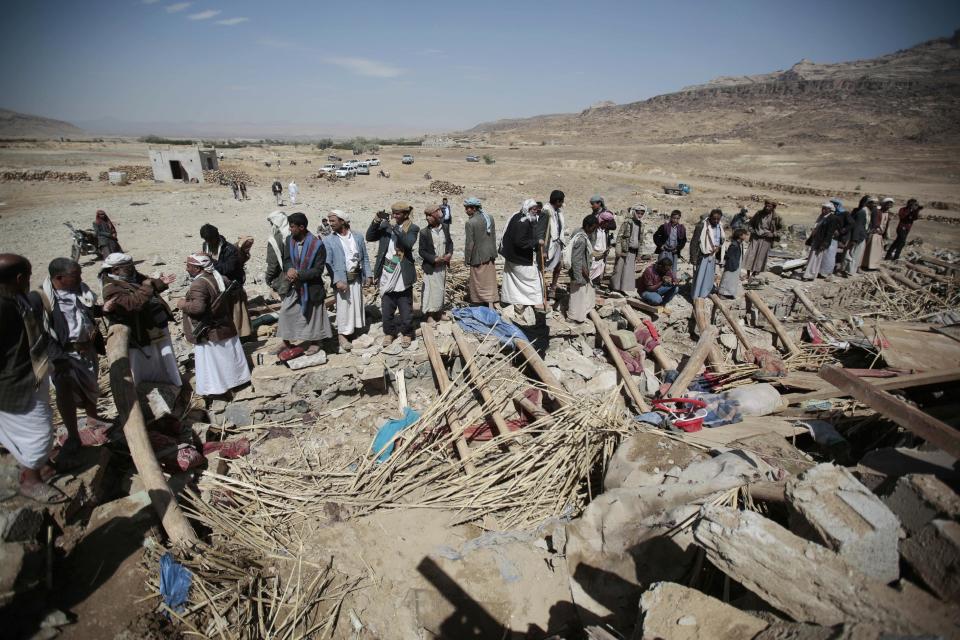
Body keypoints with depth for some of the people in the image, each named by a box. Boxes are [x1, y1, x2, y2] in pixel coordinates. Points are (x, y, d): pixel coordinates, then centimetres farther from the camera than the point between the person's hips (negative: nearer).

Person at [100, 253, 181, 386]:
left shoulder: (133, 276, 2)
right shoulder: (112, 290, -23)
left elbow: (151, 289, 17)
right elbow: (133, 303, -37)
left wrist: (161, 282, -2)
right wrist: (146, 286, -29)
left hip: (158, 326, 8)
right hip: (142, 335, -8)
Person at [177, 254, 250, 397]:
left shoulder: (198, 284, -24)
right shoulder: (218, 277, 2)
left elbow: (198, 307, -33)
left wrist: (183, 305, -16)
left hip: (208, 332, -8)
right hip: (224, 326, 8)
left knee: (210, 361, 2)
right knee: (227, 356, 18)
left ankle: (214, 387, 9)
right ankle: (235, 378, 30)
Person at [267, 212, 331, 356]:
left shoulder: (317, 245, -18)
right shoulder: (288, 241, -2)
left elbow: (318, 270, -16)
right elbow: (285, 259, 8)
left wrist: (299, 274, -23)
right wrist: (290, 269, -16)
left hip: (311, 287, -5)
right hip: (293, 286, 5)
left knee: (312, 314, 9)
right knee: (285, 312, 8)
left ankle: (315, 342, 27)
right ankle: (286, 342, 24)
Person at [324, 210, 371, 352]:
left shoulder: (358, 237, 2)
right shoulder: (328, 240, -5)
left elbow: (365, 257, 7)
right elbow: (328, 263, -9)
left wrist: (368, 275, 1)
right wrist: (337, 280, -19)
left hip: (357, 277, 3)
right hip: (341, 278, -3)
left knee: (358, 304, 12)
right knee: (343, 306, -1)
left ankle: (356, 328, 27)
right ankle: (342, 335, 8)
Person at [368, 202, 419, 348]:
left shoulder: (412, 228, -4)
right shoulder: (386, 225, 6)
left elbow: (408, 243, -22)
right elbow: (369, 237, 1)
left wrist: (395, 229, -31)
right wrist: (376, 221, -11)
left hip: (403, 276, -3)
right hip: (387, 275, 4)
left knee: (405, 309, 8)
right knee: (386, 308, 12)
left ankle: (407, 334, 23)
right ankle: (389, 333, 28)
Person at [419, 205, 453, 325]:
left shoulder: (445, 228, 0)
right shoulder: (424, 232, -12)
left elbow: (450, 242, 12)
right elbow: (422, 251, -10)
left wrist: (450, 253, -6)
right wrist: (435, 259, -20)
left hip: (443, 265, 5)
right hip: (431, 267, -5)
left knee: (441, 289, 15)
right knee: (431, 290, -1)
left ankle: (439, 312, 31)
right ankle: (429, 315, 11)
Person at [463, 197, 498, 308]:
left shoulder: (470, 222, -18)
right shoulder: (489, 218, 3)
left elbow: (469, 243, -16)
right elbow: (494, 236, 9)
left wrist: (467, 258, -6)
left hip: (478, 256, -6)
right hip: (491, 254, 6)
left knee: (479, 281, 5)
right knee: (489, 279, 12)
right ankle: (491, 304, 17)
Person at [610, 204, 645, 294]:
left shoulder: (640, 224, 11)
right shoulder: (627, 222, -7)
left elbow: (640, 239, 18)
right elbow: (619, 236, -9)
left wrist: (639, 251, 15)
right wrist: (618, 250, -16)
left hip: (634, 251, 6)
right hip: (625, 250, -6)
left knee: (630, 270, 6)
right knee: (619, 268, -3)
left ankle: (624, 288, 13)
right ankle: (615, 286, 6)